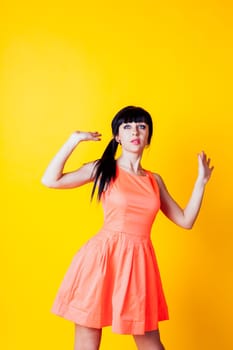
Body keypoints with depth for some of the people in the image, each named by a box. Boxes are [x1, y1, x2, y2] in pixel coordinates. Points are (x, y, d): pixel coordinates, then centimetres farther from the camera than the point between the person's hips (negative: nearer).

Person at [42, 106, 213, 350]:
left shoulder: (155, 180, 13)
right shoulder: (103, 168, 3)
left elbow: (185, 220, 15)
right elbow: (50, 180, -5)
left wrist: (201, 181, 9)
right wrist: (74, 139, -5)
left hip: (138, 262, 3)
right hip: (102, 258, -3)